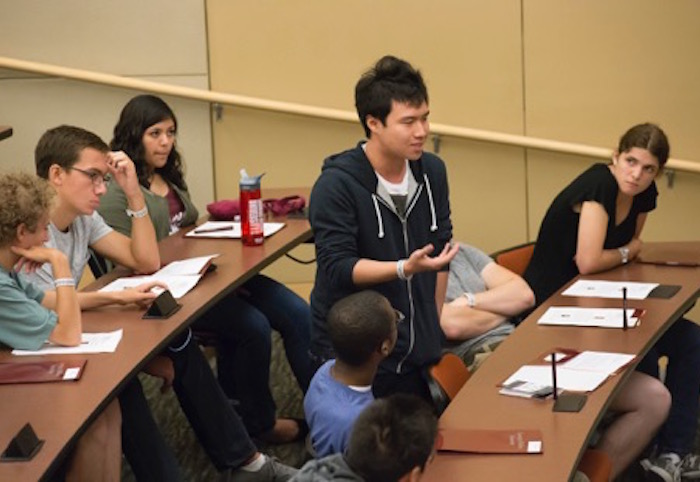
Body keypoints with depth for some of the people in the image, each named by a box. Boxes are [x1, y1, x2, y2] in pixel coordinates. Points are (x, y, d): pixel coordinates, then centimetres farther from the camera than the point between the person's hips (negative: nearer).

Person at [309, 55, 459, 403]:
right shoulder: (336, 185, -14)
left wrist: (434, 325, 15)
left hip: (416, 352, 6)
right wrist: (405, 269, -31)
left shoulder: (432, 172, 5)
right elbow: (337, 268, -19)